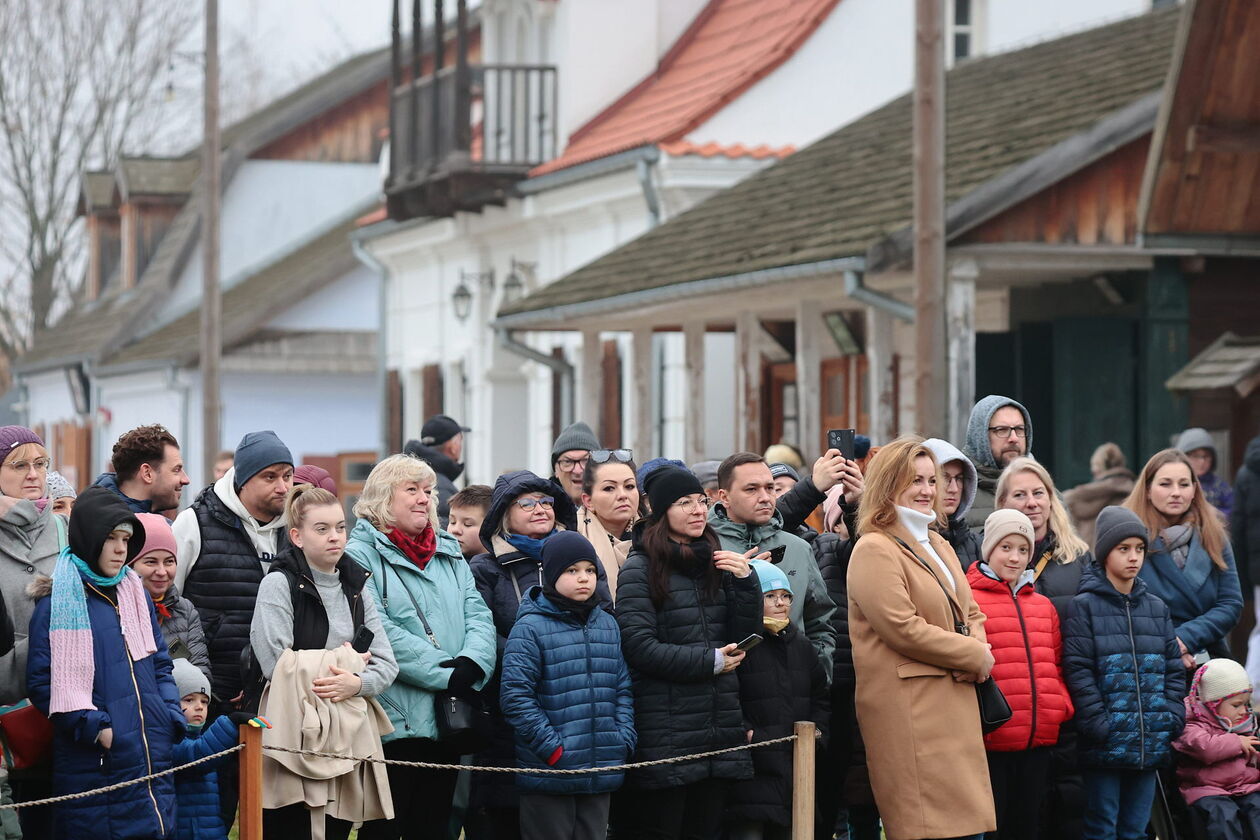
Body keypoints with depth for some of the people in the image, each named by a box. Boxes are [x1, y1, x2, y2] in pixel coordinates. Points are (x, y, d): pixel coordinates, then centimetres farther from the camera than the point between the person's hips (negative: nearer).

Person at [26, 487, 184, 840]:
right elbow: (43, 683, -10)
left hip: (153, 758, 6)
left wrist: (173, 718, 4)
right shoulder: (56, 604, -4)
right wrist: (94, 728, -17)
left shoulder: (137, 595, 15)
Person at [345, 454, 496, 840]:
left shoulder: (449, 553, 16)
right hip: (394, 720, -6)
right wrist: (446, 674, -19)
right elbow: (379, 632, -16)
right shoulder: (361, 555, -5)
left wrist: (470, 666, -14)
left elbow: (478, 616, 7)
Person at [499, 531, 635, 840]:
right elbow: (515, 696, -13)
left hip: (602, 770, 6)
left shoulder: (608, 625, 13)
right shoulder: (531, 627, -8)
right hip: (549, 775, -6)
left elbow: (623, 689, 16)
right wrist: (552, 748, -16)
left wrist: (624, 741, 2)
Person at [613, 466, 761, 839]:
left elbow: (745, 637, 10)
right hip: (665, 732, -6)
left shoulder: (716, 563, 14)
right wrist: (710, 662, -10)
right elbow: (639, 647, -13)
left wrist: (745, 581, -5)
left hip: (719, 723, 6)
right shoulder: (640, 570, -5)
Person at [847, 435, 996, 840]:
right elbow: (904, 629, -17)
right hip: (909, 712, -9)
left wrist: (978, 648, -2)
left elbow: (970, 613, 23)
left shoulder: (937, 545, 20)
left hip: (953, 704, 9)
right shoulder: (875, 550, -10)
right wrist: (975, 656, -8)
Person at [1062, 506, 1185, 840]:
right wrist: (1098, 724, -15)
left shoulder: (1157, 608, 14)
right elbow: (1078, 671, -9)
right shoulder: (1084, 606, -3)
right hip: (1106, 746, -5)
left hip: (1151, 746, 5)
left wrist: (1172, 721, 2)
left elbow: (1174, 670, 13)